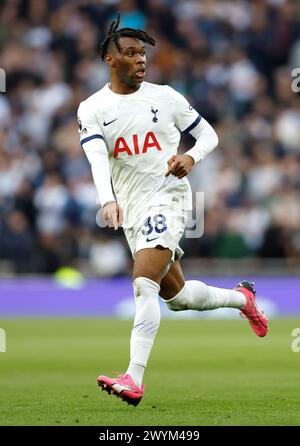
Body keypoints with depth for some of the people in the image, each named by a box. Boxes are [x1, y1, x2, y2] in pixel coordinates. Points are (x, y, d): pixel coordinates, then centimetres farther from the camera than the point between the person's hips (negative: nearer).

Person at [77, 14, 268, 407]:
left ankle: (134, 379, -27)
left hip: (168, 197, -4)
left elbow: (208, 134, 11)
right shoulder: (92, 109, 1)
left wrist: (191, 158, -12)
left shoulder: (164, 96, 3)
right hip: (131, 209, 4)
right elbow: (97, 158, -15)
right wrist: (108, 200, -33)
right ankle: (241, 298, 41)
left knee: (143, 283, -21)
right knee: (175, 295, 12)